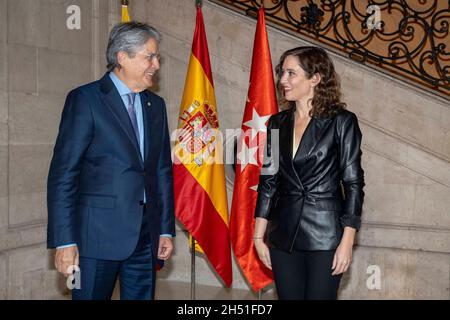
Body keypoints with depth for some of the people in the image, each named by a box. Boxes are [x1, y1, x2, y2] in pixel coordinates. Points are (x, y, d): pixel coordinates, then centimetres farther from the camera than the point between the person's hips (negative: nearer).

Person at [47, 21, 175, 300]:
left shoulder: (156, 105, 13)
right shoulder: (85, 99, -5)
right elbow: (63, 173, -9)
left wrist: (166, 230, 12)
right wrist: (64, 241, -13)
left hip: (146, 234, 5)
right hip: (99, 232, -5)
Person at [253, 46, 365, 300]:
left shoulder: (341, 122, -6)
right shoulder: (277, 123, 7)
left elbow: (353, 183, -7)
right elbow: (268, 181, 9)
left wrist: (347, 242, -12)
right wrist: (259, 235, 6)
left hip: (325, 234, -4)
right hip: (284, 236, 4)